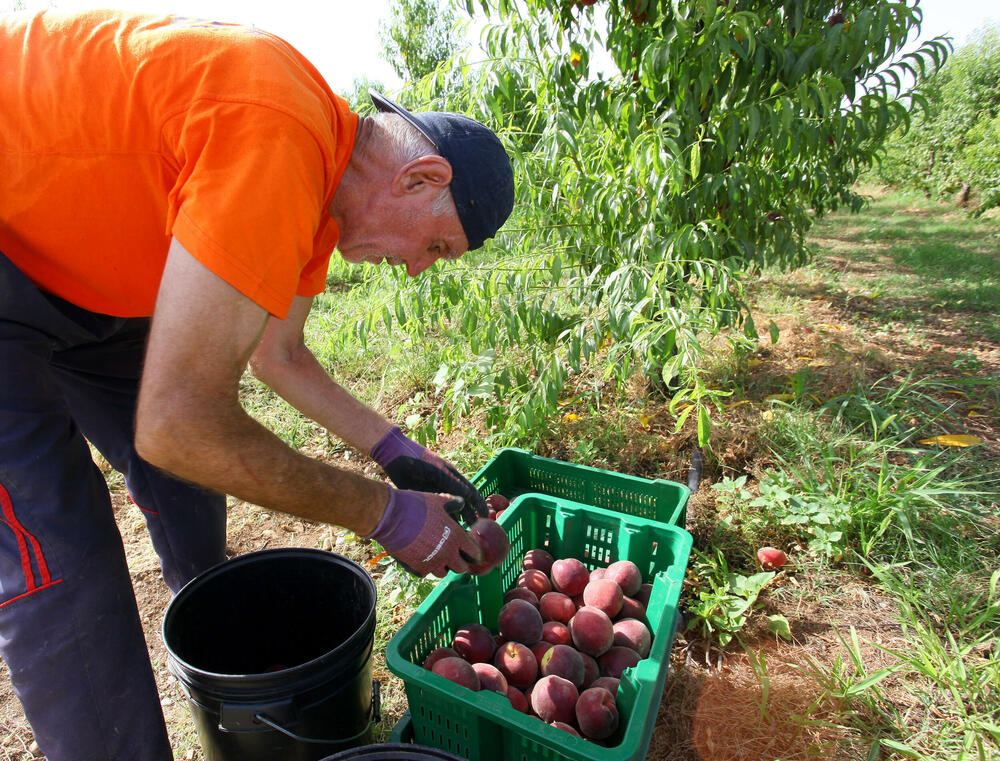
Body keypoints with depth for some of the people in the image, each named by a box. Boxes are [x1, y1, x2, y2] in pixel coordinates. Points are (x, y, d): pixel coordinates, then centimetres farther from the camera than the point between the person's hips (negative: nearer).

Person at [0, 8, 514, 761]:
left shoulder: (319, 195, -4)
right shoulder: (277, 136, -34)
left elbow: (279, 354, 6)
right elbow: (177, 422, -34)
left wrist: (397, 451, 2)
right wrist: (385, 514, -24)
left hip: (75, 280, 8)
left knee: (189, 479, 13)